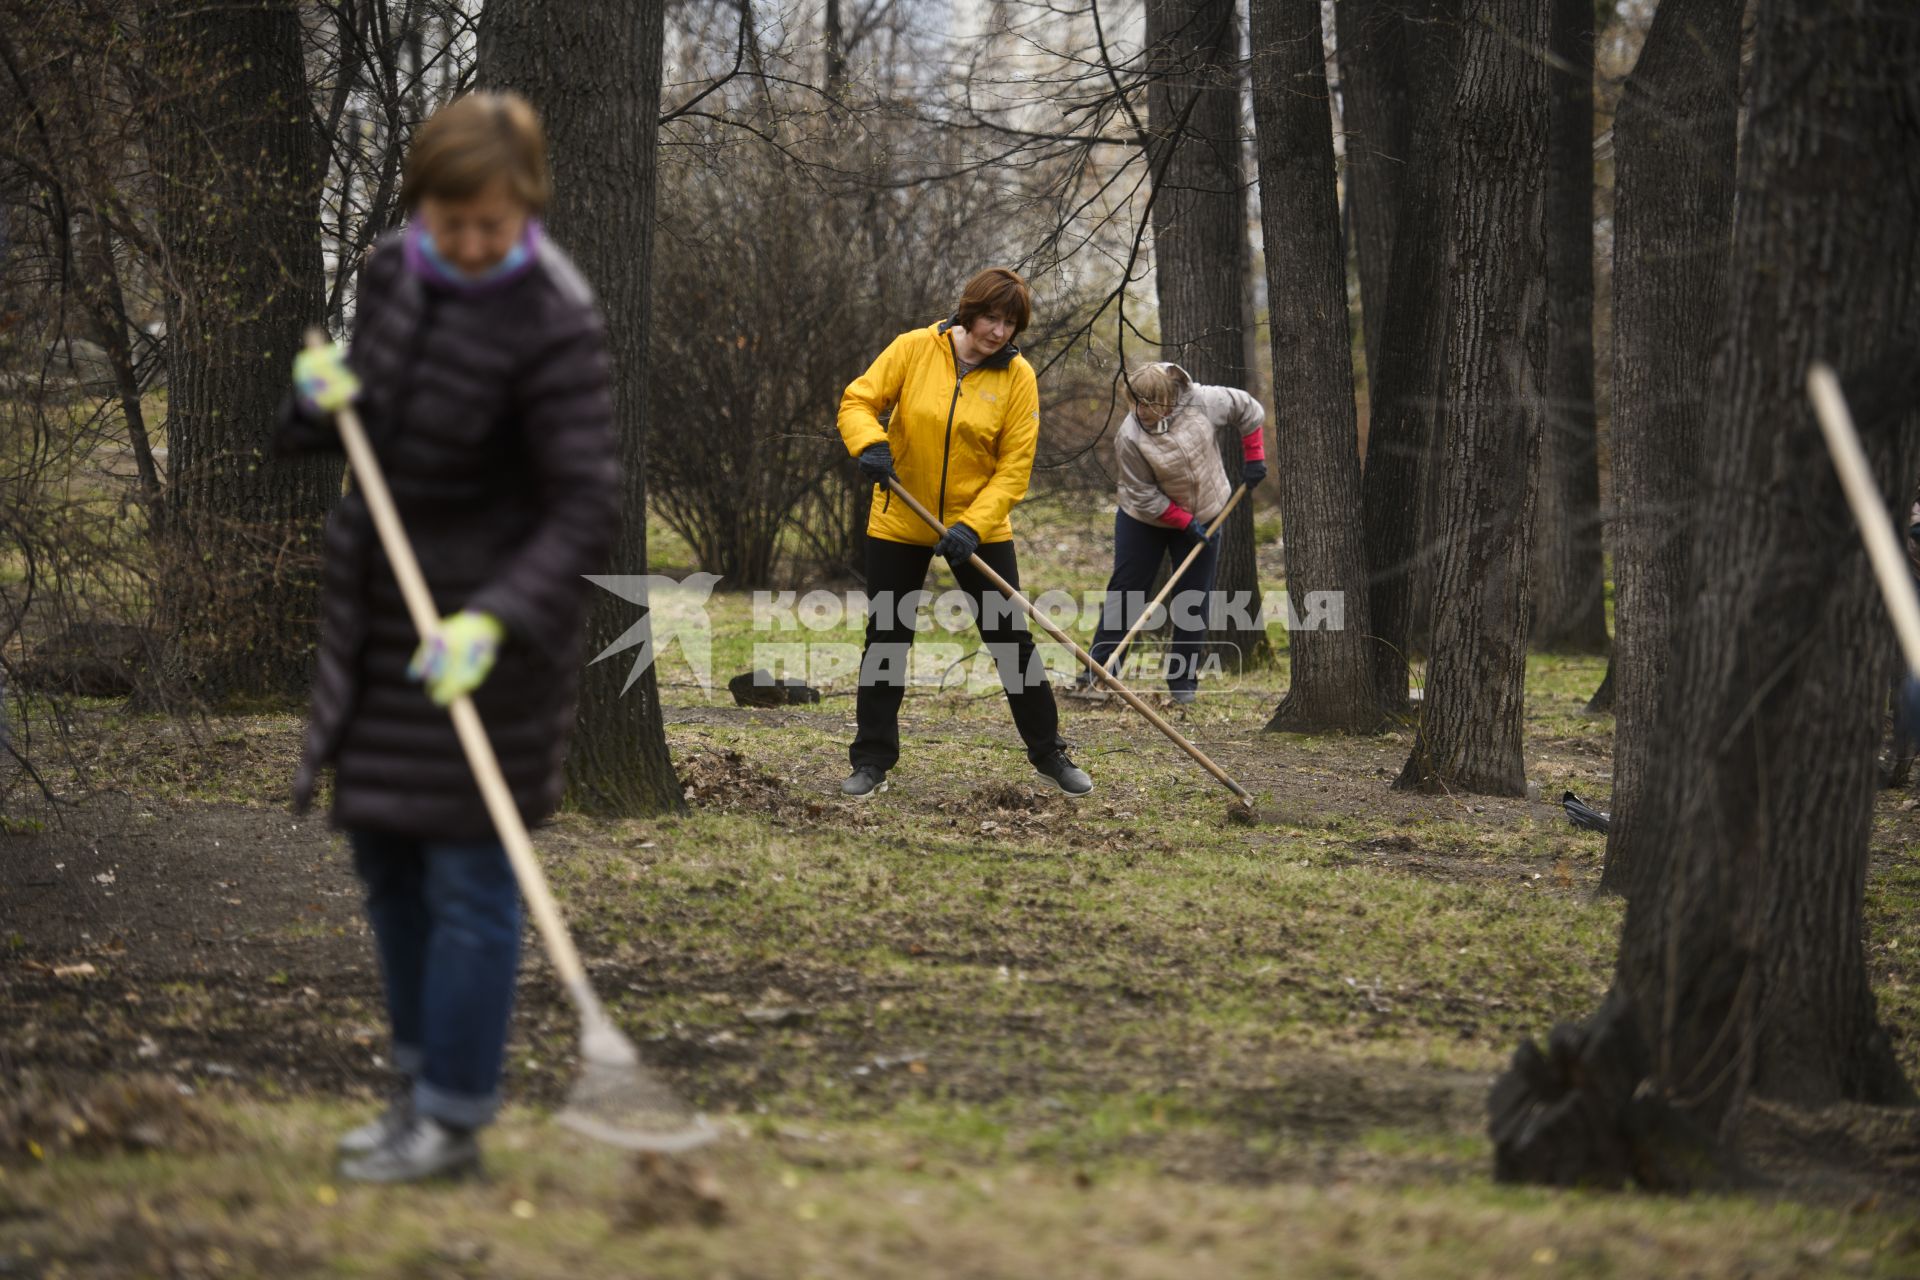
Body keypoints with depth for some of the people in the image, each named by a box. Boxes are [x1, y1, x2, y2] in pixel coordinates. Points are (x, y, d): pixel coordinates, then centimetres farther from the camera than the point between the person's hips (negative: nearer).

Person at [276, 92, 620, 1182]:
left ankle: (454, 1122, 10)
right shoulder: (397, 271, 0)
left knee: (467, 877, -1)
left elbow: (586, 508, -22)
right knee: (387, 862, 16)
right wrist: (322, 400, -9)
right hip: (380, 605, 8)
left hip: (488, 630, -8)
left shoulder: (554, 324, -21)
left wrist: (494, 619, -34)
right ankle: (422, 1089, 30)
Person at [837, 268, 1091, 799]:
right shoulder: (914, 348, -8)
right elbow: (858, 401, -7)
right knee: (885, 640, 7)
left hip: (979, 530, -1)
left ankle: (1048, 751, 16)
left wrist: (972, 526, -23)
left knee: (1012, 641, 2)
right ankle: (872, 760, 17)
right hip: (899, 524, 1)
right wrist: (870, 443, -29)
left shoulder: (1017, 376, -10)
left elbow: (1015, 467, -11)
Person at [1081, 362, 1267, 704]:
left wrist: (1253, 458, -4)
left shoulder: (1202, 402, -22)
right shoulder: (1131, 438, -28)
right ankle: (1098, 668, 9)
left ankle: (1183, 681, 8)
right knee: (1125, 591, 1)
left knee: (1194, 600, 2)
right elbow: (1144, 497, -22)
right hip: (1144, 521, -2)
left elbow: (1248, 411, -4)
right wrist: (1185, 523, -22)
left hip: (1203, 517, 2)